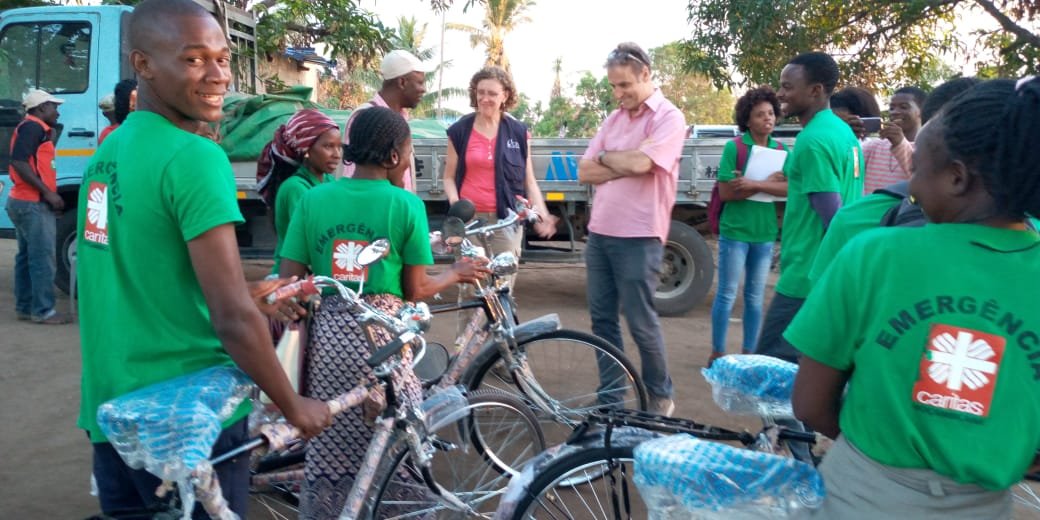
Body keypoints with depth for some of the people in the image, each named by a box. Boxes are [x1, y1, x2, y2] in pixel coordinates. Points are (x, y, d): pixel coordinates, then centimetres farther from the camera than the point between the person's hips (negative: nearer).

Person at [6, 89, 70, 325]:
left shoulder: (37, 129, 19)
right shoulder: (32, 127, -12)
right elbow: (19, 162, -22)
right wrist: (47, 192, -21)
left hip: (25, 202, 11)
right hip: (33, 204, -11)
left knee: (27, 256, 13)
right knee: (43, 258, -8)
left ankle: (25, 307, 19)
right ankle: (43, 311, -5)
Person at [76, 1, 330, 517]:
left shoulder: (106, 152, 7)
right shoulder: (194, 156, -19)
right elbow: (233, 321, -23)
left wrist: (240, 296, 16)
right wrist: (295, 406, -11)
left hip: (109, 409, 8)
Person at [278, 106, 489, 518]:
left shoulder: (312, 199, 1)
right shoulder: (406, 205, -6)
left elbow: (289, 284, -1)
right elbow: (415, 290, -3)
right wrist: (456, 274, 14)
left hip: (327, 331, 3)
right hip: (380, 334, -3)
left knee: (329, 448, 17)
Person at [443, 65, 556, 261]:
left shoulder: (519, 132, 8)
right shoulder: (459, 131, 6)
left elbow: (529, 181, 10)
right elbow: (449, 177, 9)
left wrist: (541, 213, -6)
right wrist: (454, 201, -12)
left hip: (506, 220, 1)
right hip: (469, 218, 0)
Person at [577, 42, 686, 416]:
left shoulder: (668, 117, -7)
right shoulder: (614, 119, 13)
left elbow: (640, 163, -22)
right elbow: (585, 172, 6)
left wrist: (605, 156, -3)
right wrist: (625, 167, -8)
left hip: (638, 238, -7)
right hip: (599, 233, 7)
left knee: (641, 322, 2)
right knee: (602, 319, 12)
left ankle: (660, 397, 23)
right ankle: (609, 397, 25)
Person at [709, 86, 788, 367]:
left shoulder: (780, 150, 5)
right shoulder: (734, 147, -7)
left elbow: (789, 188, -8)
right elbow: (726, 192, -13)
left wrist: (754, 183, -21)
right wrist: (772, 181, -13)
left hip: (765, 233, 4)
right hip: (735, 231, -4)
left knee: (755, 297, 11)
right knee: (727, 294, 2)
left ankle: (749, 353, 22)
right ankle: (717, 353, 12)